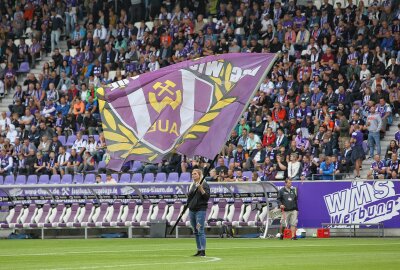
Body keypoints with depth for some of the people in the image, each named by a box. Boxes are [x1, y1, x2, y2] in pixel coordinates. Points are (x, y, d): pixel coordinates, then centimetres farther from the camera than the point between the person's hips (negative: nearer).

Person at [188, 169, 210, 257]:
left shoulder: (204, 184, -3)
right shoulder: (192, 185, 17)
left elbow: (207, 197, -11)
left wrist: (201, 189, -23)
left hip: (200, 210, -7)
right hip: (192, 210, 7)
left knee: (200, 231, -12)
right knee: (196, 232, 8)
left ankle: (203, 251, -13)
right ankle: (199, 250, 13)